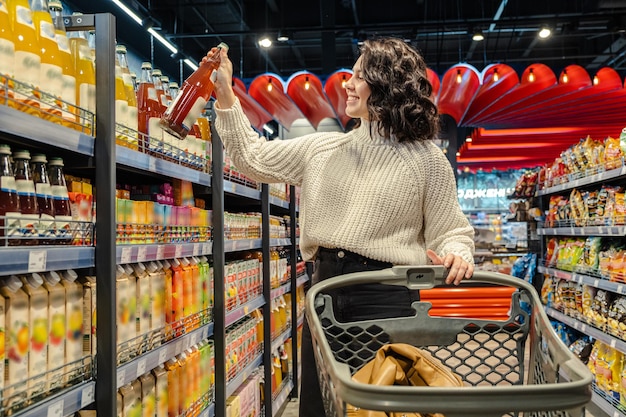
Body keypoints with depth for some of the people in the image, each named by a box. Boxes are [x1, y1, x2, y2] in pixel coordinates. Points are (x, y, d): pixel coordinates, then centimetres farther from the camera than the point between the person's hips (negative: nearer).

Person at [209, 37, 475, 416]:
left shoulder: (426, 159, -2)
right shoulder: (323, 148, 11)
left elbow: (450, 230, 0)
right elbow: (254, 159, 17)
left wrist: (457, 254, -23)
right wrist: (226, 95, 16)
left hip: (386, 297, -4)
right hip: (326, 287, 5)